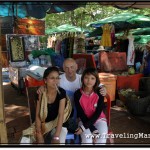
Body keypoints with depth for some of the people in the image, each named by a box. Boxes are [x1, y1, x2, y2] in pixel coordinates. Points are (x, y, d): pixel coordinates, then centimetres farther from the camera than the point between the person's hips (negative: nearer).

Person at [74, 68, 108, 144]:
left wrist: (83, 127, -21)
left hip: (99, 119, 1)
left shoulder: (99, 93, -13)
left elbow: (98, 113, -13)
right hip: (84, 120, 0)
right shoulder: (77, 94, -13)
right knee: (87, 141, -26)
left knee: (101, 141, -24)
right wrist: (93, 129, -21)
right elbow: (81, 114, -11)